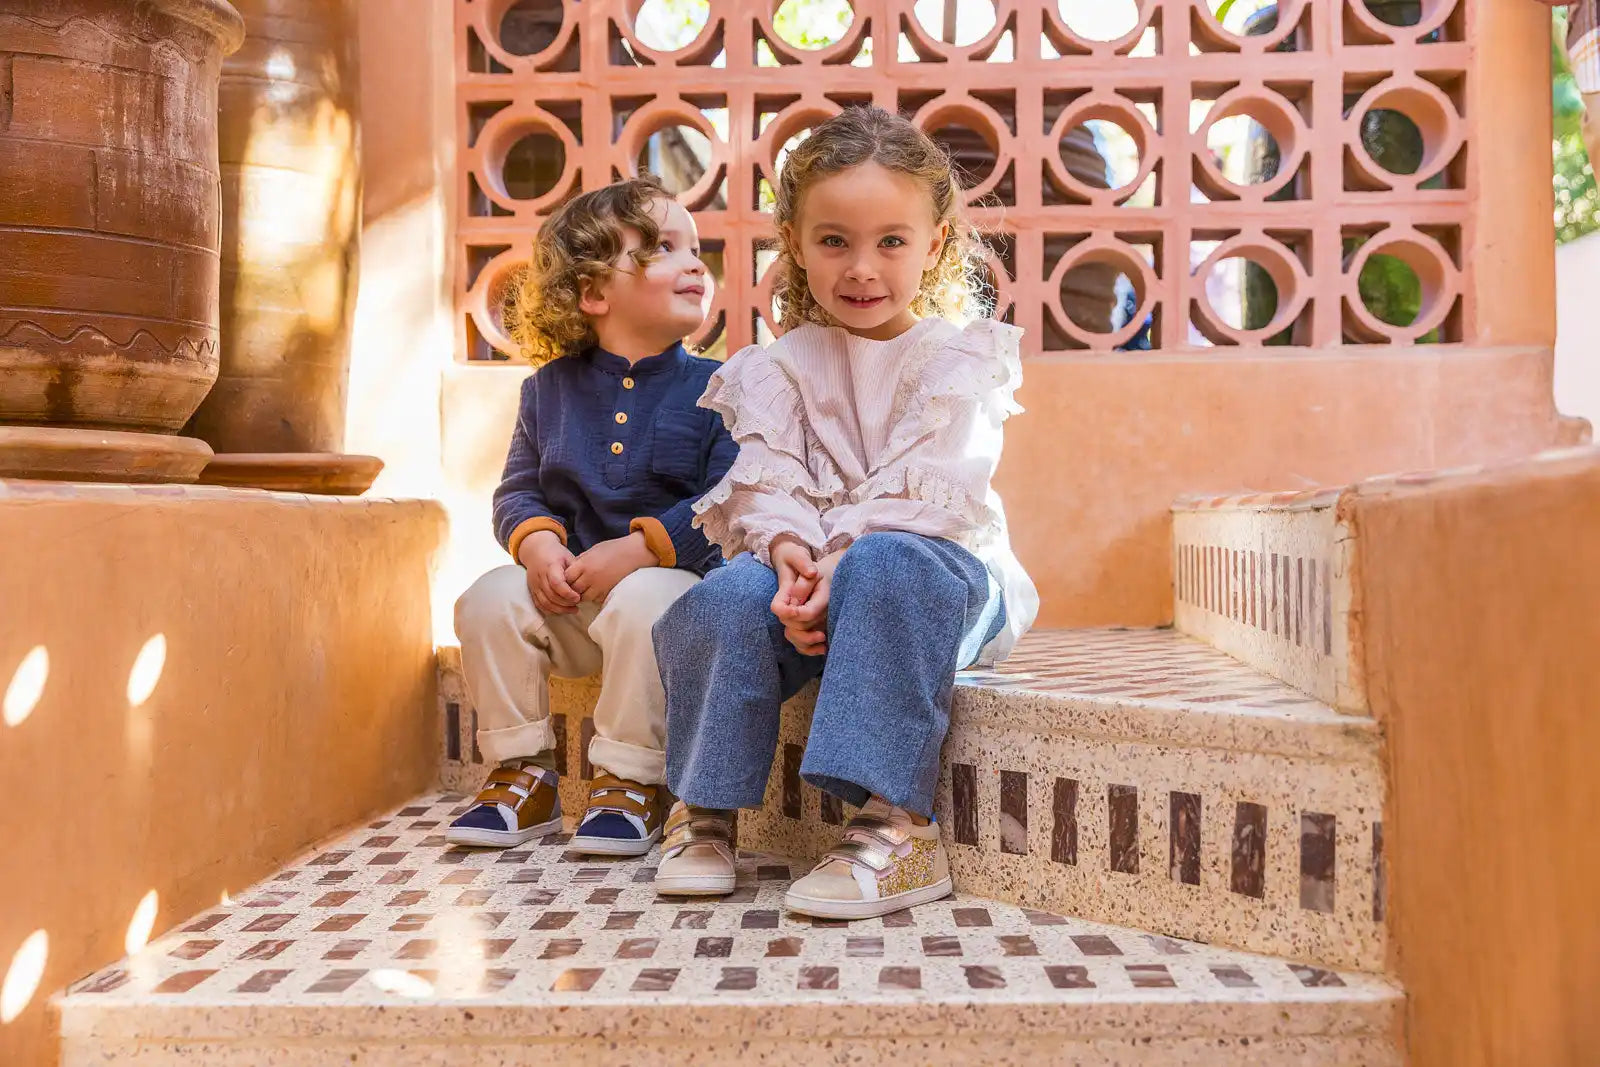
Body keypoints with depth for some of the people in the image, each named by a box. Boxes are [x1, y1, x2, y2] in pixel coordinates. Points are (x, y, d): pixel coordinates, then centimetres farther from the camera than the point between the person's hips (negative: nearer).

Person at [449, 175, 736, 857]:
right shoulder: (550, 388, 8)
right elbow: (517, 490, 9)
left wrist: (635, 549, -23)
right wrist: (538, 543, -13)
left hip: (672, 577, -4)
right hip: (567, 591, 4)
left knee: (641, 604, -35)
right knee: (490, 600, -19)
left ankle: (631, 781, -15)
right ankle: (523, 774, -2)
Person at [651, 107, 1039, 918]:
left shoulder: (958, 357, 1)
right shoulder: (777, 367, 10)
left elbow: (923, 494, -13)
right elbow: (766, 482, -4)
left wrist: (841, 563, -27)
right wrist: (786, 550, -26)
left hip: (933, 564, -2)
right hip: (808, 573, 3)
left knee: (888, 568, -38)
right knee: (728, 596, -30)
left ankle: (897, 824, -36)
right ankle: (705, 810, -11)